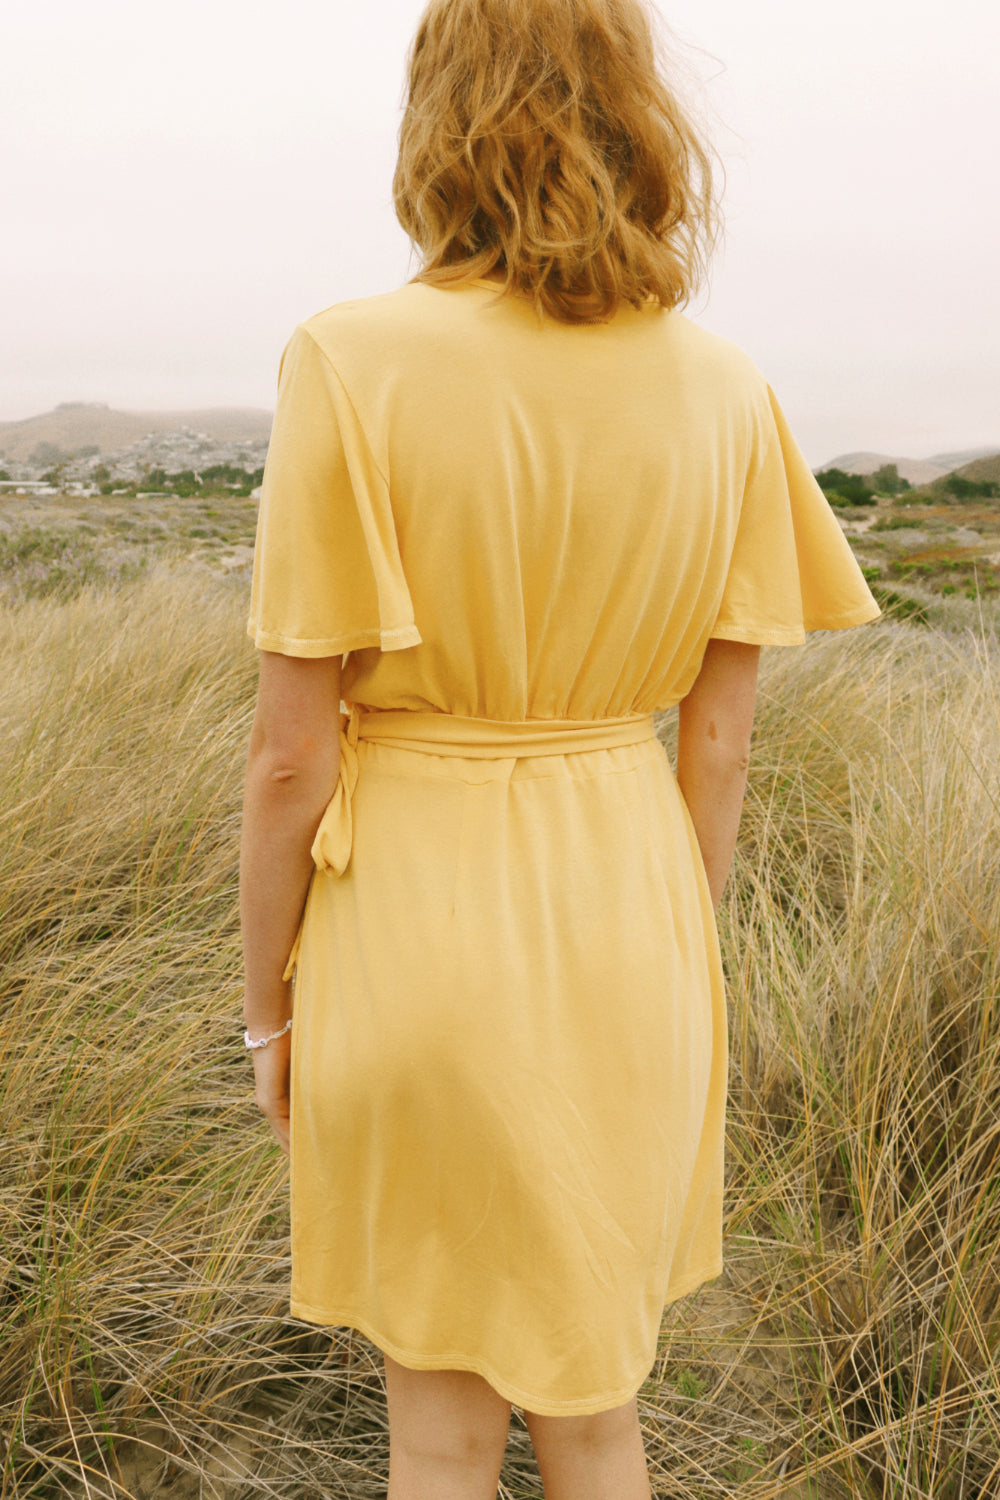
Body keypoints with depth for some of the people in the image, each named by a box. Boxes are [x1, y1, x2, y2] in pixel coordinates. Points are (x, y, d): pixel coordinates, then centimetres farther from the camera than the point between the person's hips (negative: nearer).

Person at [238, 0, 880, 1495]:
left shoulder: (354, 366, -15)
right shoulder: (726, 392, -3)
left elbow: (293, 753, -13)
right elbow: (720, 736, 1)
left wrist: (268, 1004, 1)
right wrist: (671, 962, 13)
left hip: (415, 912, -3)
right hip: (625, 911, 4)